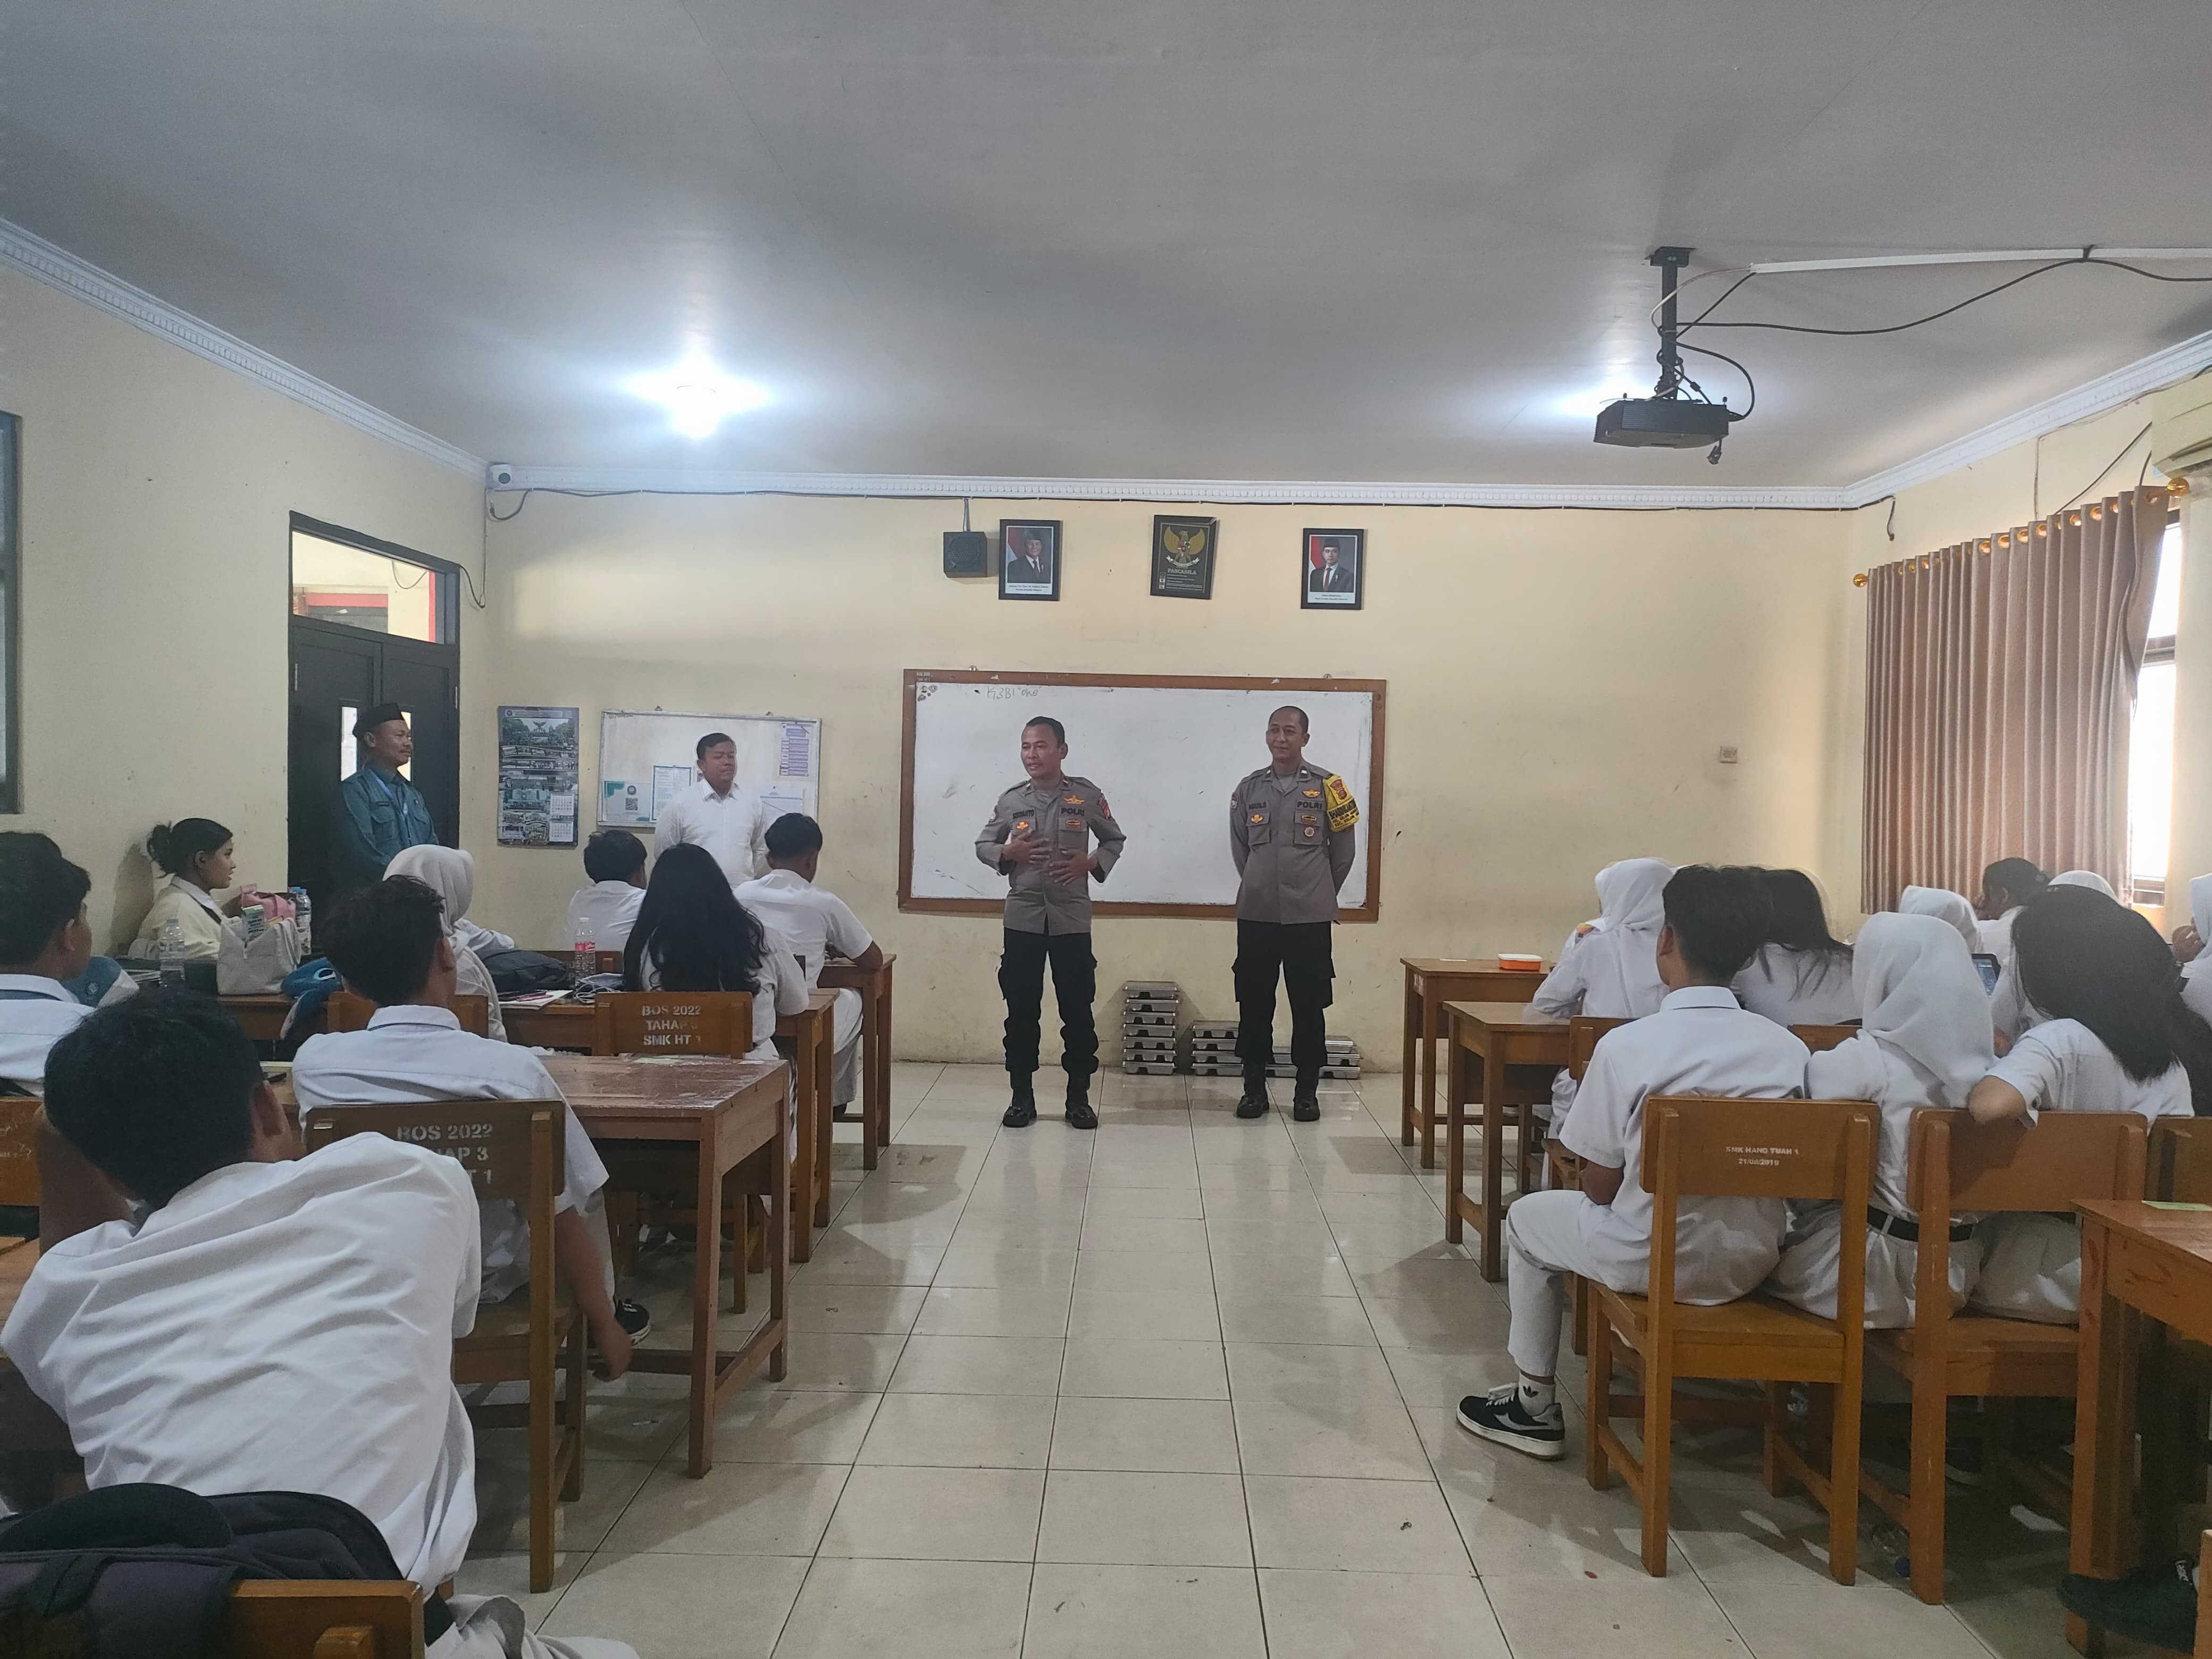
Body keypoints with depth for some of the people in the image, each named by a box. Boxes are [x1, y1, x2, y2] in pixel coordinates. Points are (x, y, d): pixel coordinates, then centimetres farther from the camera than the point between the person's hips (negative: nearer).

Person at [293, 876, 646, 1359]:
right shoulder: (513, 1070, -26)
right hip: (484, 1285, -3)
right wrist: (606, 1327, -6)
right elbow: (562, 1219, -18)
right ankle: (608, 1312, 39)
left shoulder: (313, 1063, -17)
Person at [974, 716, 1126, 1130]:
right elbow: (982, 845, 12)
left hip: (1071, 919, -1)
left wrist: (1091, 863, -8)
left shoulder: (1087, 795, 0)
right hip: (1023, 918, 1)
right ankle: (1022, 1096, 16)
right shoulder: (1011, 800, 4)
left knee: (1077, 1009, 3)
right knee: (1021, 1009, 5)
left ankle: (1079, 1097, 15)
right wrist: (1008, 854, -9)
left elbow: (1115, 840, 12)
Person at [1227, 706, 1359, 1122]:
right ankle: (1255, 1088, 16)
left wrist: (1320, 893, 11)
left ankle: (1307, 1092, 14)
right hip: (1256, 914, 2)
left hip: (1310, 916, -2)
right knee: (1254, 1004, 5)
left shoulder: (1326, 786, -1)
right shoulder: (1249, 788, 6)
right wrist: (1260, 887, 13)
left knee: (1309, 1006, 3)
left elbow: (1344, 848, 6)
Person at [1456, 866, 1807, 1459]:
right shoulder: (1789, 1049, -7)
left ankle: (1535, 1405, 29)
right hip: (1752, 1265, 5)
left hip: (1654, 1261, -5)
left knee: (1528, 1217, 23)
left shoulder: (1627, 1045, -18)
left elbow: (1600, 1186, -11)